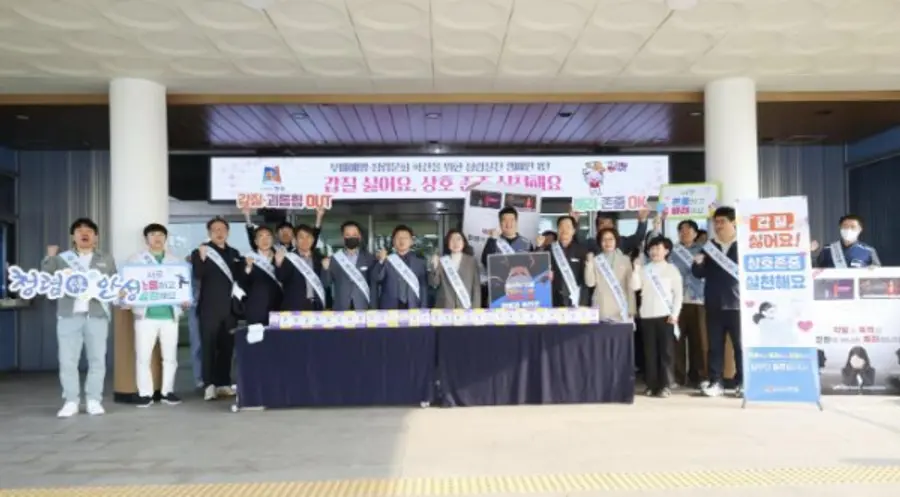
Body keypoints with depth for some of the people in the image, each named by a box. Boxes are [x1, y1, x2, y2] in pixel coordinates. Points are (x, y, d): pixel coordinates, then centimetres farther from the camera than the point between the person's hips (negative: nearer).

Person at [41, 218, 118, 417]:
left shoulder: (106, 260, 15)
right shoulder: (61, 259, 12)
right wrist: (49, 258, -5)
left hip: (97, 315, 0)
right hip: (69, 315, 0)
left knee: (97, 359, 0)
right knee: (67, 360, -1)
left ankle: (94, 400, 7)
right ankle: (70, 402, 6)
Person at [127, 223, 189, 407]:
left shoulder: (176, 261, 13)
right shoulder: (136, 260, 8)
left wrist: (186, 301, -7)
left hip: (170, 315, 2)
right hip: (146, 315, -2)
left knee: (170, 356, 5)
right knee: (143, 356, -2)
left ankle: (167, 391, 15)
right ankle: (145, 393, 7)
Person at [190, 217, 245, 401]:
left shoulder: (234, 253, 16)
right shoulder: (200, 252, 1)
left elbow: (240, 277, 19)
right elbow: (197, 275, -14)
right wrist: (202, 258, -29)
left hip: (230, 308, 5)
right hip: (210, 308, -4)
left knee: (227, 347, 7)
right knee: (208, 346, -5)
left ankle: (224, 383, 14)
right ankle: (209, 385, -3)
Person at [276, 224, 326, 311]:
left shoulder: (320, 259, 10)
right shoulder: (289, 258, 0)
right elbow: (281, 278, -13)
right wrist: (279, 264, -33)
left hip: (316, 307, 3)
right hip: (294, 308, -3)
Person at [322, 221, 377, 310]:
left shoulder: (369, 258, 5)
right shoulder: (334, 258, 5)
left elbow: (373, 285, 6)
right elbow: (326, 284, 6)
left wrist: (372, 308, 1)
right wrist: (326, 269, -12)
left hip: (363, 308, 0)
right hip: (341, 309, 0)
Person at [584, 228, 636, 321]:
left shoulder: (625, 260, 7)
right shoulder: (596, 260, 4)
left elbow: (630, 286, 7)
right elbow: (590, 283, -4)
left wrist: (631, 309, 3)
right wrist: (589, 264, -12)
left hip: (621, 311, 1)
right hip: (601, 311, -1)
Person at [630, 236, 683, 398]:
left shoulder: (672, 269, 5)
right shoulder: (644, 269, 11)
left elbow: (678, 294, 1)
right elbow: (635, 286, -1)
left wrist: (674, 314, -8)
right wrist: (636, 269, -9)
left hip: (666, 315, -2)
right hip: (647, 315, 2)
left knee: (666, 351, -2)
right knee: (650, 351, 4)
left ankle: (665, 385, 1)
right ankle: (651, 385, 10)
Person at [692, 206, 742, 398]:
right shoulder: (709, 246, 13)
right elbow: (699, 274, 11)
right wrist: (698, 263, -10)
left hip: (737, 303, -4)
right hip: (714, 304, 4)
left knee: (740, 345, 3)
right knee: (715, 345, 6)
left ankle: (742, 382, 11)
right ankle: (715, 382, 10)